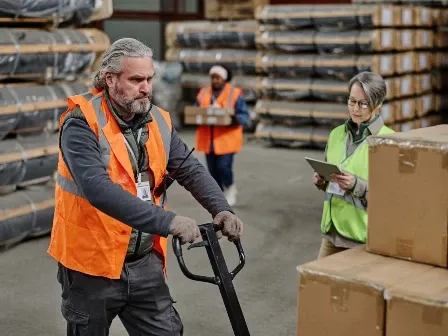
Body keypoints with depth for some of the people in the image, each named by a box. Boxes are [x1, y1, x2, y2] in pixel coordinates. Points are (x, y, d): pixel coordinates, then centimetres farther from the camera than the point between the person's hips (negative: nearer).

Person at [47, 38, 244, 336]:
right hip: (92, 265, -5)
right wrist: (166, 221, -37)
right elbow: (98, 188, -31)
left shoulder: (158, 121, 3)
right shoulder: (82, 124, -17)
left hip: (145, 263, 5)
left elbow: (191, 171, 1)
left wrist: (221, 209, -19)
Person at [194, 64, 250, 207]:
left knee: (224, 166, -10)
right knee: (212, 169, 7)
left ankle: (230, 189, 18)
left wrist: (235, 119, -26)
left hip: (227, 139, -4)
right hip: (208, 140, 5)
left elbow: (244, 116, -5)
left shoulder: (235, 94, -3)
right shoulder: (203, 94, 11)